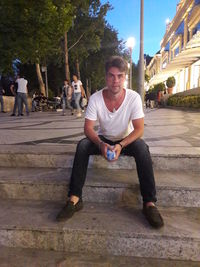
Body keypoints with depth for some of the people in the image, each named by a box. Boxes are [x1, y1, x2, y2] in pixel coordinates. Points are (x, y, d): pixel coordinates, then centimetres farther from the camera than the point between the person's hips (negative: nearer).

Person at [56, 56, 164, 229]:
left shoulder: (134, 97, -19)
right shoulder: (95, 98, -17)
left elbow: (139, 129, -19)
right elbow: (88, 128, -17)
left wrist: (121, 145, -36)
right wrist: (100, 144, -37)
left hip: (126, 139, 0)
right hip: (103, 139, 1)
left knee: (142, 148, -31)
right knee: (82, 145, -26)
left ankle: (149, 202, -23)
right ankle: (75, 199, -20)